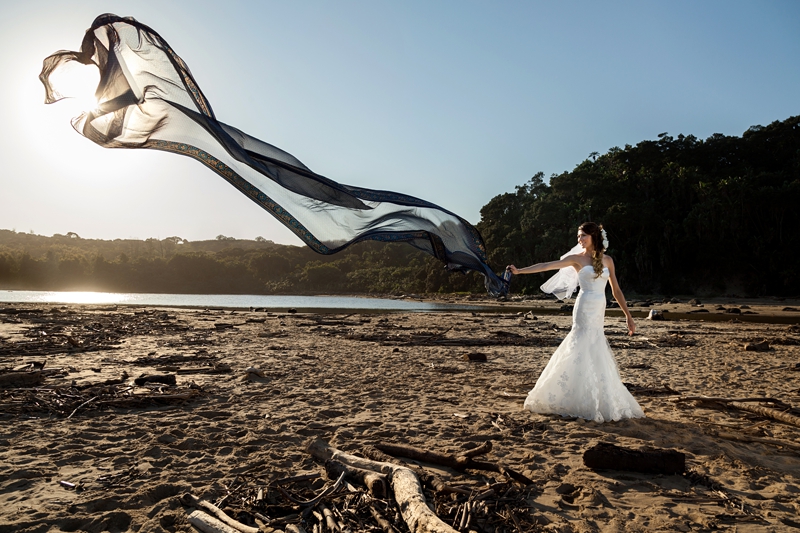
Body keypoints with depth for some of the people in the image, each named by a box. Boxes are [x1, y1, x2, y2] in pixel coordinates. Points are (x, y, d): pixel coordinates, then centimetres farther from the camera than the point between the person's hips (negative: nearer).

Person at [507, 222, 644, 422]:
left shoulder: (607, 260, 12)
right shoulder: (577, 258, 1)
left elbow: (616, 290, 16)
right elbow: (547, 266, -9)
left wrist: (628, 315, 14)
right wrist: (519, 270, -18)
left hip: (599, 312, 4)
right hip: (585, 310, -4)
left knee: (597, 357, 7)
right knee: (583, 353, -7)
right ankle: (584, 404, 1)